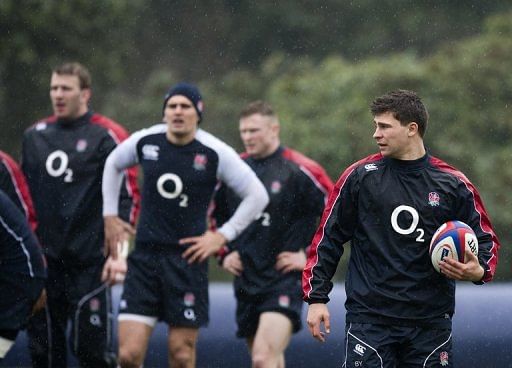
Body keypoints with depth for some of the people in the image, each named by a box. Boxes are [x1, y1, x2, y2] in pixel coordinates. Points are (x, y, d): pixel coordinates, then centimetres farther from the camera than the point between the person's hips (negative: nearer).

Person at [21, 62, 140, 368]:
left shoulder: (107, 136, -4)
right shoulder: (35, 135, 12)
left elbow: (128, 196, -6)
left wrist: (117, 250, -12)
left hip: (90, 262, -5)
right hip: (44, 259, 5)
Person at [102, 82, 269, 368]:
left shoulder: (215, 153, -7)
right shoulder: (145, 141, 1)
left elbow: (257, 196, 0)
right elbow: (113, 165, 24)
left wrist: (222, 236, -3)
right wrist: (110, 215, 19)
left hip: (187, 260, -2)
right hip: (144, 258, 2)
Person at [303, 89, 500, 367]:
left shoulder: (453, 184, 3)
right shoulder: (360, 177, 2)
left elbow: (486, 240, 12)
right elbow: (327, 238, 6)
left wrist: (479, 271, -10)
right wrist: (316, 297, 1)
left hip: (431, 321, 1)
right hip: (368, 319, -1)